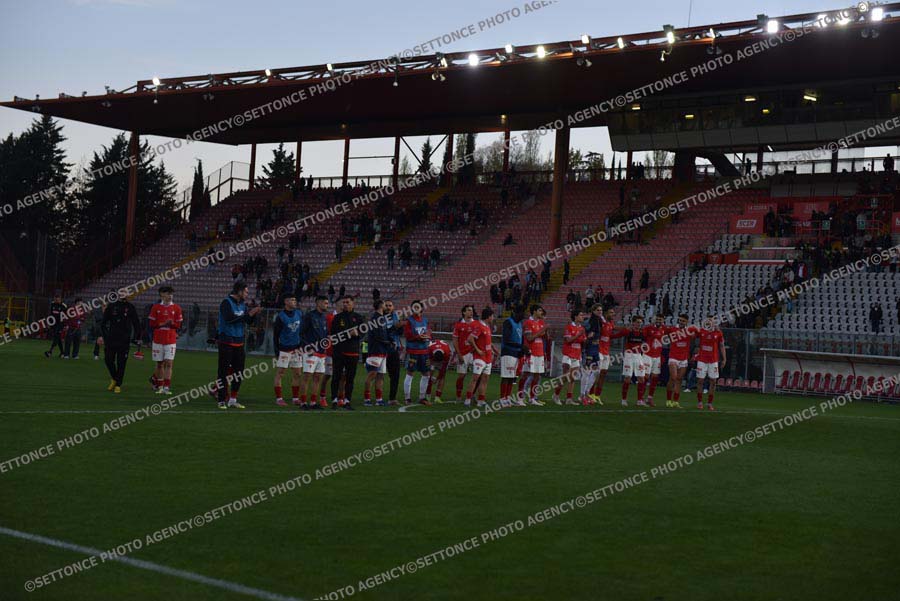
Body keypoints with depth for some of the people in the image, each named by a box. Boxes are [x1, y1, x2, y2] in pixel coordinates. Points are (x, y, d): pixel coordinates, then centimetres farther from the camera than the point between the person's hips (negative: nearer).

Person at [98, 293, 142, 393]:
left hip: (124, 340, -1)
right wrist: (103, 335, 1)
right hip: (111, 339, 1)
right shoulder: (111, 306, 5)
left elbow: (136, 323, 8)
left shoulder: (130, 307, 4)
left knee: (121, 363, 0)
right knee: (108, 360, 0)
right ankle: (114, 379, 25)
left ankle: (118, 385, 8)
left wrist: (137, 337, 4)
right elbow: (103, 322, 9)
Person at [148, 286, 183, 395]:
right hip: (158, 340, 0)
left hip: (171, 340, 0)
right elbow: (152, 324, -1)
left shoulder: (176, 308, 2)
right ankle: (159, 386, 21)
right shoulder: (156, 307, 2)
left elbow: (178, 325, 3)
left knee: (169, 363, -8)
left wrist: (171, 324, -16)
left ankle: (166, 388, -8)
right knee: (160, 364, 7)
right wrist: (163, 324, -14)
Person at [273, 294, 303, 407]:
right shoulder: (280, 316, -10)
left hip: (296, 348, 6)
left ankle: (295, 398, 16)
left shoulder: (299, 313, 5)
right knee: (279, 373, -2)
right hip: (284, 349, -6)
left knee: (297, 374, 8)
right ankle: (278, 398, 1)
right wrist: (276, 350, -10)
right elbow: (275, 334, -7)